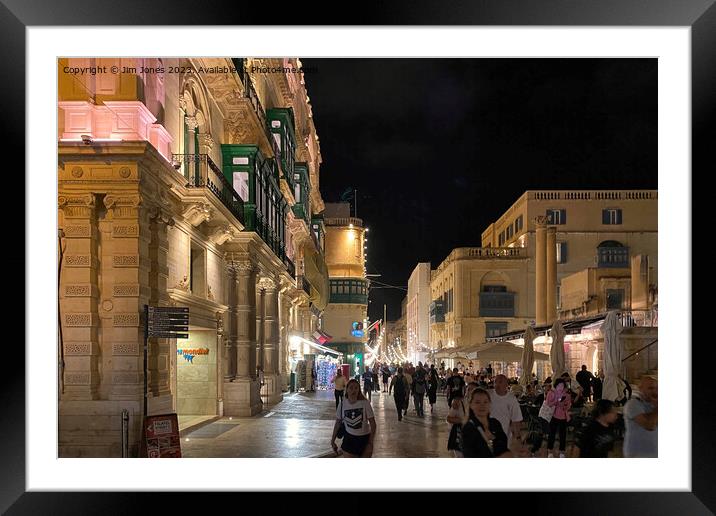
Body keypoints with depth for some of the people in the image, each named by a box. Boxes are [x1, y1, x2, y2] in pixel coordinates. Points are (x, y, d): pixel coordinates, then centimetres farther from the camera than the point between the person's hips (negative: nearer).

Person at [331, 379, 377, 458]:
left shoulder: (365, 403, -16)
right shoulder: (342, 404, -9)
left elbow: (373, 424, -12)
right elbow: (337, 423, 4)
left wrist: (370, 443, -17)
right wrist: (333, 441, 5)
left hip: (364, 439, -1)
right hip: (349, 439, 1)